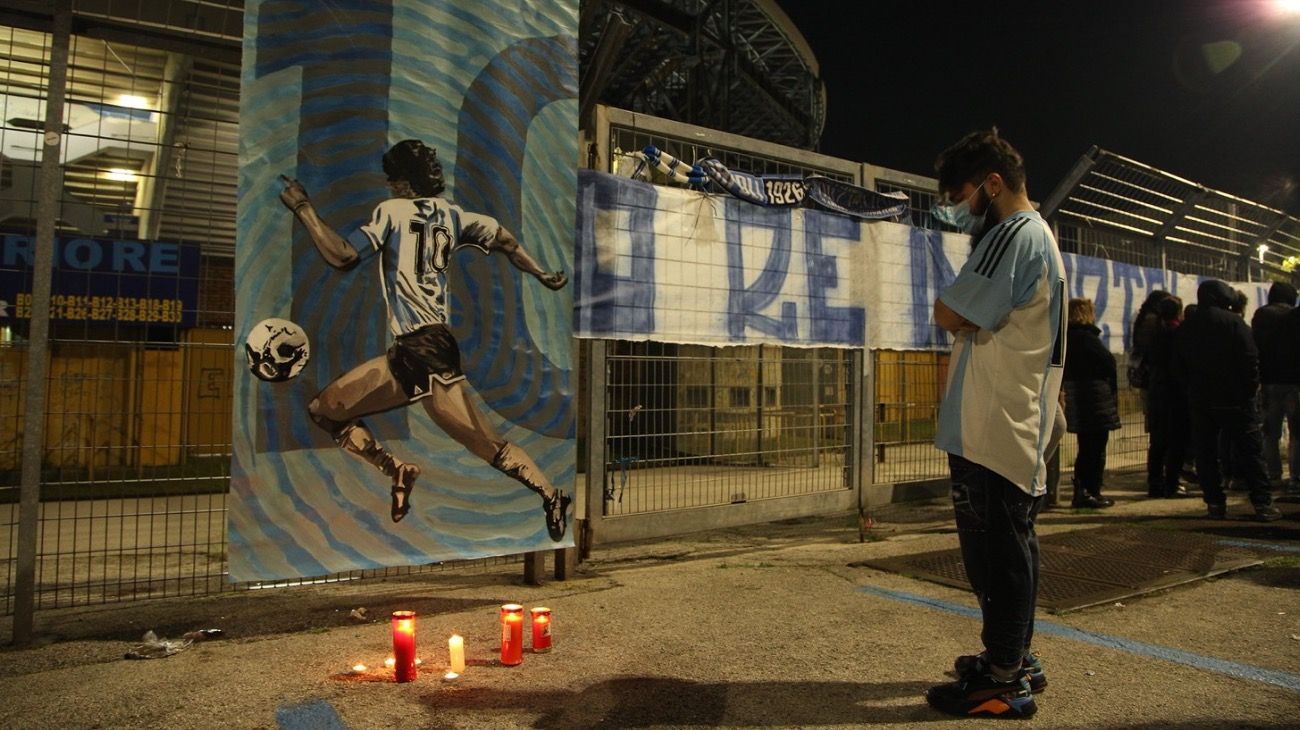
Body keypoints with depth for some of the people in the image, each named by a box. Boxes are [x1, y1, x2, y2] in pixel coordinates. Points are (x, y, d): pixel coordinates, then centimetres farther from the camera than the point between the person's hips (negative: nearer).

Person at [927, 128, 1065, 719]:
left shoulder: (1013, 234, -14)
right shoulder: (1038, 234, 20)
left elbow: (949, 315, -17)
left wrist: (955, 310, 2)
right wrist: (970, 317, 4)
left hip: (991, 430, -10)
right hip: (1018, 426, 10)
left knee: (995, 549, -3)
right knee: (1011, 543, 16)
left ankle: (1003, 681, 7)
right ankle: (1014, 659, 28)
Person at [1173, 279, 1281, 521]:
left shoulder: (1185, 327, 6)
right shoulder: (1233, 322, -8)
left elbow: (1178, 366, 9)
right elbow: (1250, 359, -12)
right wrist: (1251, 388, -2)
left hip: (1199, 400, 4)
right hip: (1234, 399, -4)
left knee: (1206, 453, 6)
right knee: (1249, 451, 2)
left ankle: (1215, 503, 6)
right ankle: (1263, 503, 2)